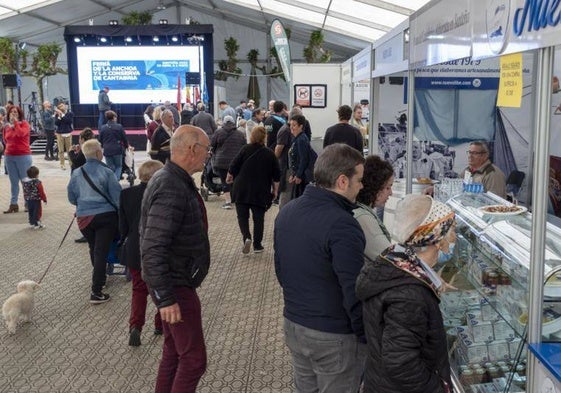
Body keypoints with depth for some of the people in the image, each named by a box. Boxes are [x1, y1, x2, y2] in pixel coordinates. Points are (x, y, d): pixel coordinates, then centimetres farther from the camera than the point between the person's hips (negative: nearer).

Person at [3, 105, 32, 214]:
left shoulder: (24, 124, -5)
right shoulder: (6, 126, 9)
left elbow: (21, 134, -25)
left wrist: (16, 122, -20)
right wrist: (8, 148, 8)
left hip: (23, 156, -5)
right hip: (9, 156, 5)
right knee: (13, 182, 10)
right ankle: (13, 204, 14)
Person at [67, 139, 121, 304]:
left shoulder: (76, 174, 4)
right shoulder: (106, 172, -7)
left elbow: (71, 198, 13)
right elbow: (117, 195, -7)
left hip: (84, 217, 4)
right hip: (105, 216, -4)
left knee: (93, 249, 23)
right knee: (101, 251, -3)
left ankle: (99, 278, 43)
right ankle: (96, 292, -7)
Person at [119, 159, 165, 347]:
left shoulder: (126, 194, -6)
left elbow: (123, 225, 1)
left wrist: (125, 244, 16)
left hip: (135, 251, 3)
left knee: (139, 289, 15)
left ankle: (135, 326, -2)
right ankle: (160, 325, 29)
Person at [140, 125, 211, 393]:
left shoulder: (175, 180, 7)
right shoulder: (171, 189, -25)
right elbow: (153, 249, -29)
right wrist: (166, 298, -27)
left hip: (175, 282, 10)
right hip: (176, 287, -10)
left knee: (174, 352, 20)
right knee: (193, 359, -2)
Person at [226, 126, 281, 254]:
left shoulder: (245, 150, -7)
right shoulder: (270, 154, -1)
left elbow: (233, 167, -4)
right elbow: (276, 176, 2)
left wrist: (229, 177, 15)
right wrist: (275, 190, 13)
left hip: (242, 189, -1)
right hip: (261, 192, 1)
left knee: (242, 215, 9)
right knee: (259, 218, 11)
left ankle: (246, 237, -13)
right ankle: (257, 245, 13)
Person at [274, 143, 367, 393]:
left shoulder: (286, 212, 1)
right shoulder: (341, 226, -25)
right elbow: (354, 293, -24)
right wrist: (366, 339, -12)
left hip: (293, 325, 8)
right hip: (333, 337, -7)